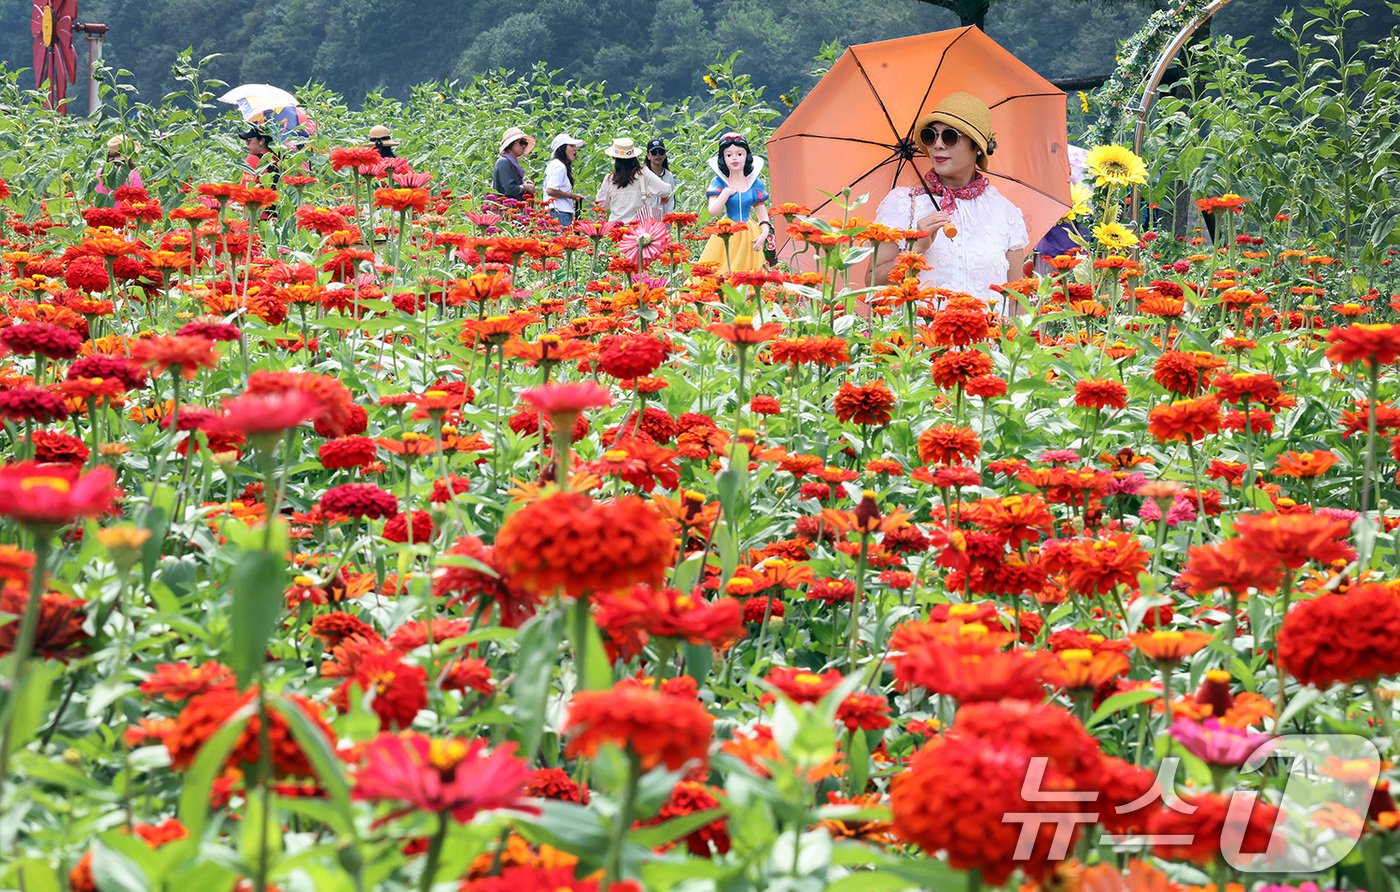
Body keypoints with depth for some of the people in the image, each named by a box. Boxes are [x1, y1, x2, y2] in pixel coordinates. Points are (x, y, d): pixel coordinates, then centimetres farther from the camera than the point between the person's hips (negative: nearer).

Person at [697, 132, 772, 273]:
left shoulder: (755, 183, 6)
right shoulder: (719, 182, 1)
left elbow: (763, 215, 8)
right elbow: (713, 211, -10)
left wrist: (764, 234, -7)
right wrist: (726, 193, -16)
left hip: (750, 235, 2)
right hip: (727, 234, -2)